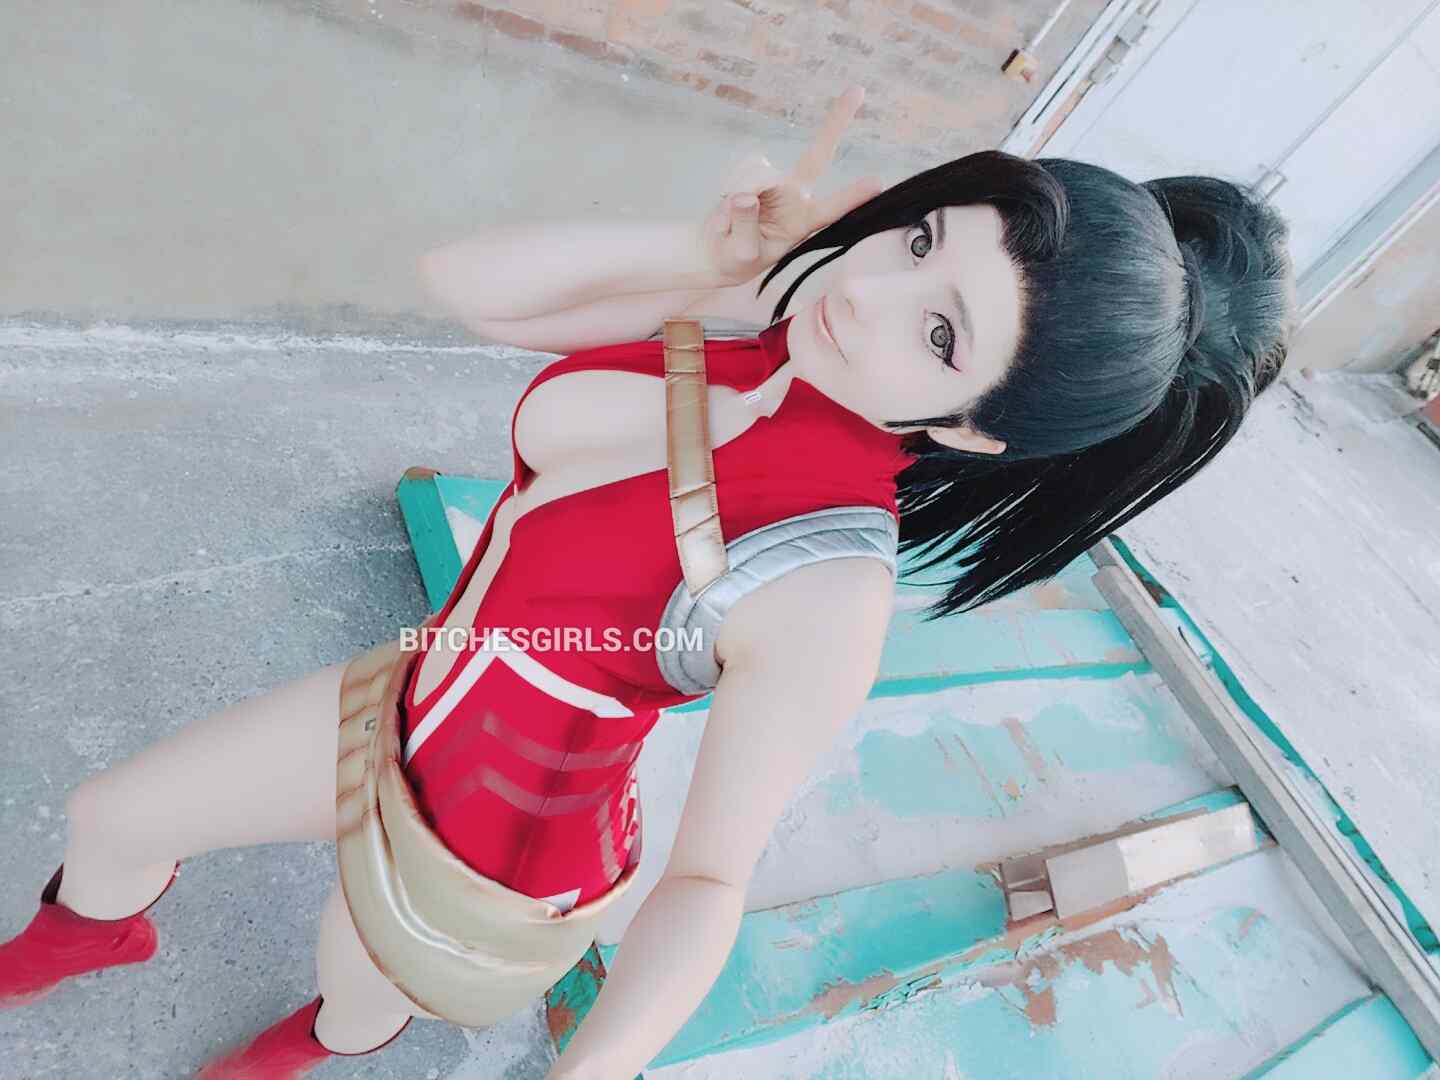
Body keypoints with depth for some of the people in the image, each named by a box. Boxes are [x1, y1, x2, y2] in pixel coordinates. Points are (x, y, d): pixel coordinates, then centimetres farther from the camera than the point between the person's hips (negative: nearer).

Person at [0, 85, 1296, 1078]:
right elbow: (462, 282, -16)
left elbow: (709, 877, -24)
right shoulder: (746, 308, -19)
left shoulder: (825, 597, -36)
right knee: (108, 819, 26)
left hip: (493, 846, -4)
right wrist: (709, 245, -27)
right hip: (416, 707, 5)